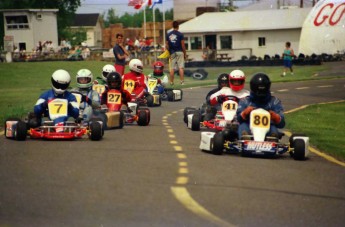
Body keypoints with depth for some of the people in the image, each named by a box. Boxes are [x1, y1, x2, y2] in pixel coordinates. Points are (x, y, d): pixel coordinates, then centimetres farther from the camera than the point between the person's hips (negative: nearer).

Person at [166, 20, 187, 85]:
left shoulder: (168, 35, 6)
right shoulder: (180, 34, -6)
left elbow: (167, 45, 7)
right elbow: (183, 45, -6)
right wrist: (185, 54, 2)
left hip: (172, 53, 3)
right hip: (179, 52, -3)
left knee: (172, 68, 6)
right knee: (181, 67, -3)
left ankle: (171, 82, 7)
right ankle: (182, 81, -8)